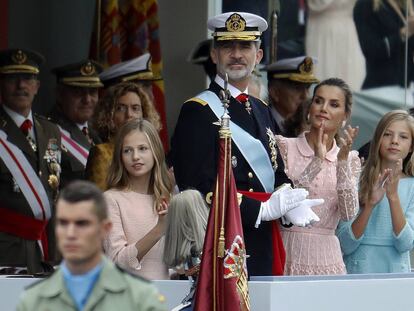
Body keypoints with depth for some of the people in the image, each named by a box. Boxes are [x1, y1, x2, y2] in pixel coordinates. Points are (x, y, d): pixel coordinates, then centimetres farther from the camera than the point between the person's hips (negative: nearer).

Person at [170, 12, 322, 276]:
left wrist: (292, 204, -4)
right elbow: (198, 189, -15)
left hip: (264, 250, 7)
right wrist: (264, 209, -19)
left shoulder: (263, 111, 18)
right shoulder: (197, 112, -7)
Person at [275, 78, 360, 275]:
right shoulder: (283, 146, 1)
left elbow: (348, 214, -5)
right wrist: (316, 161, -17)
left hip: (327, 259, 2)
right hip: (288, 256, -2)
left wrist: (342, 161, -13)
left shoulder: (349, 159, 9)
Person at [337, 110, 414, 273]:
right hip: (358, 271, -1)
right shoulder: (358, 181, -6)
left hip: (396, 271, 1)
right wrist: (370, 204, -22)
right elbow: (345, 245, -10)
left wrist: (393, 197, -21)